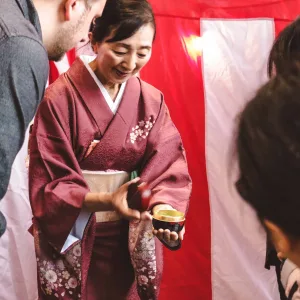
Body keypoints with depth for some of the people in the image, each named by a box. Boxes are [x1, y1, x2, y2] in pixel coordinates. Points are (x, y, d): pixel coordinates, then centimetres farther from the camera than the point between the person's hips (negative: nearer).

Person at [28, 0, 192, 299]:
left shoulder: (152, 102, -1)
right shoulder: (60, 99, -14)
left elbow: (168, 170, -7)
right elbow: (48, 185, -15)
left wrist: (164, 208, -27)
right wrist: (105, 201, -29)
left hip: (132, 242, 4)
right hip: (72, 242, -3)